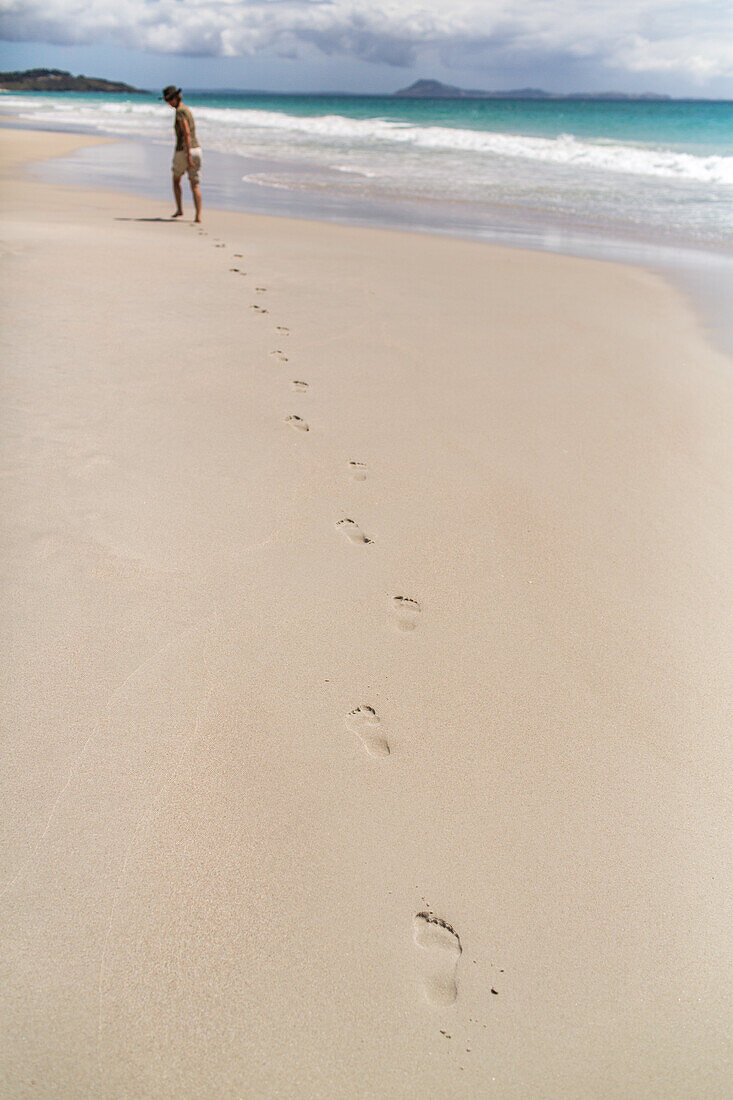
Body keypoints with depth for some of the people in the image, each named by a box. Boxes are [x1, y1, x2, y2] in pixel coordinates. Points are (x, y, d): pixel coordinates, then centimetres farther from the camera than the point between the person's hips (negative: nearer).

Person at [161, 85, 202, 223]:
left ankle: (179, 210, 19)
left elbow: (186, 134, -20)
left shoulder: (180, 111, -11)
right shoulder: (187, 109, 18)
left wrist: (188, 156, -25)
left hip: (183, 151, -7)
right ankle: (198, 215, -10)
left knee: (176, 181, 17)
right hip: (196, 149, 7)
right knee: (195, 185, 1)